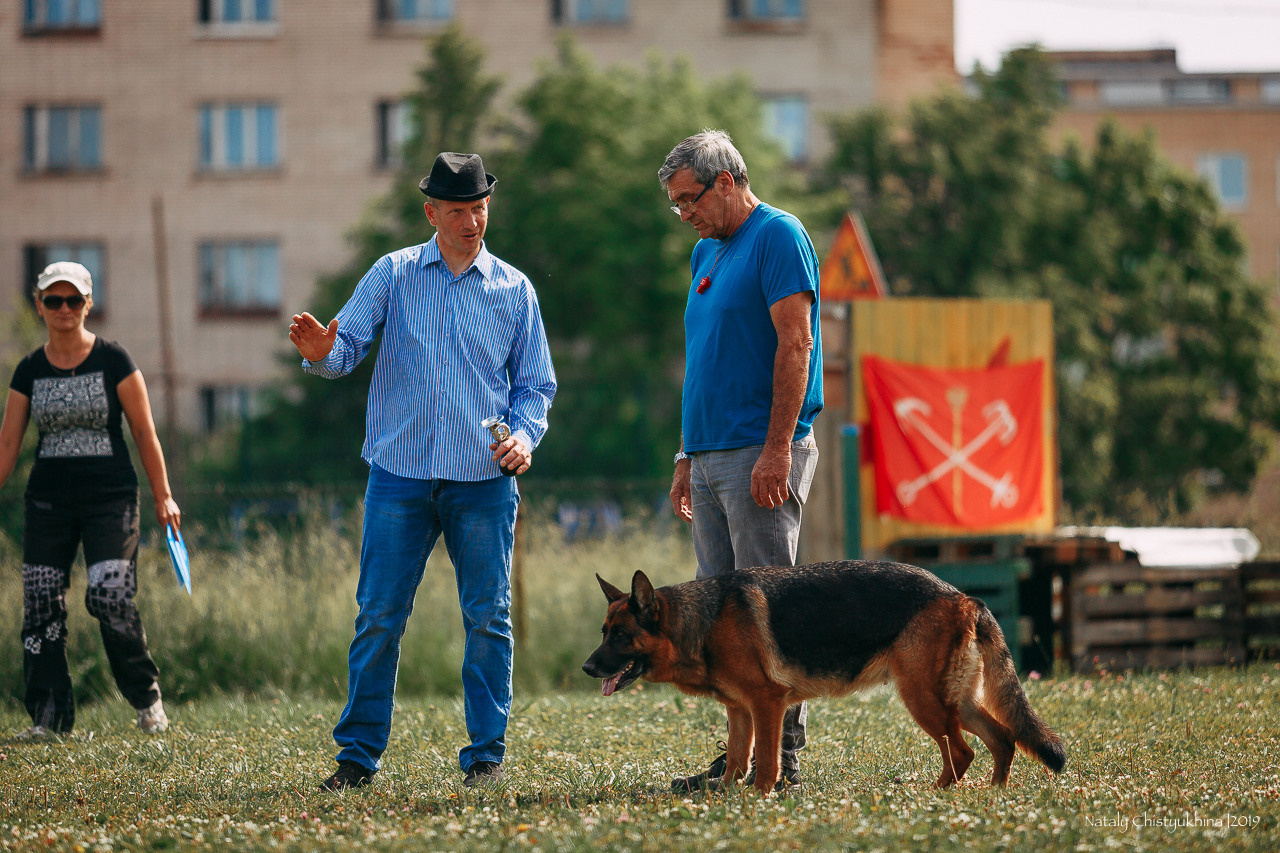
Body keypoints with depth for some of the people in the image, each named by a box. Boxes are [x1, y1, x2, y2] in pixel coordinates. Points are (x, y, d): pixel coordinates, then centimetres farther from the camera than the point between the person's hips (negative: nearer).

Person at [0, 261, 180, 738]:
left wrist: (163, 496, -1)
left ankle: (146, 697, 4)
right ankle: (49, 716, 6)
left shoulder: (113, 361, -1)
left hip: (110, 500, -4)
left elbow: (144, 431, 1)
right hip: (48, 502, 4)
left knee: (109, 597, -17)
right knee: (41, 606, -2)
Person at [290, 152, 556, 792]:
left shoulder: (514, 288, 10)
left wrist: (525, 434, -6)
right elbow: (348, 347, -1)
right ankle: (358, 755, 6)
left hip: (483, 478, 1)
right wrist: (322, 351, -25)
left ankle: (486, 756, 9)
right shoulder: (393, 275, 7)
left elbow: (535, 383, 13)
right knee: (378, 618, -1)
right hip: (401, 472, -1)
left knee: (488, 619, 1)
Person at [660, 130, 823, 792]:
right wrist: (687, 457, 20)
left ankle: (782, 756, -5)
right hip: (711, 457, 9)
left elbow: (795, 344, -15)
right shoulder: (708, 253, 20)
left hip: (760, 458, -9)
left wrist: (776, 451, -21)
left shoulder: (777, 236, -7)